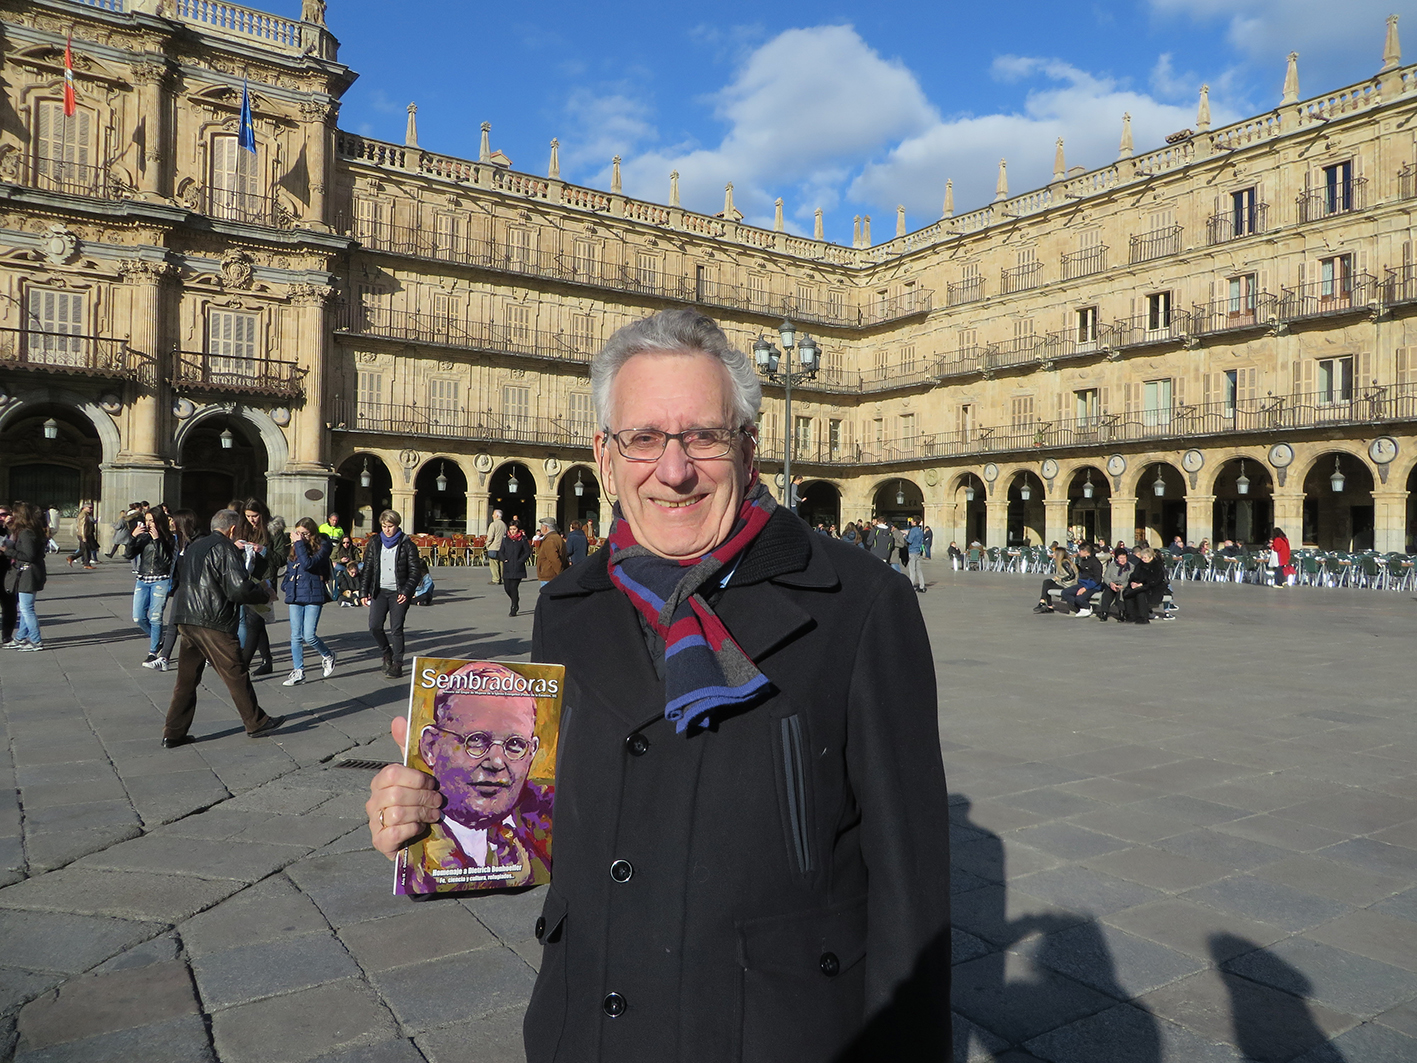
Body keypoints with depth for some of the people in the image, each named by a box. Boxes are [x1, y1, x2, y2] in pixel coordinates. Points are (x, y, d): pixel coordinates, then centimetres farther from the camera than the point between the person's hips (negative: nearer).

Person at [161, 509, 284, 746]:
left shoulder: (193, 547, 17)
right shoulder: (225, 549, -10)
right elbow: (240, 589, -19)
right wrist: (265, 594, -1)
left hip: (185, 620, 8)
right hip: (213, 623, -8)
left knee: (187, 678, 12)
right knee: (236, 674, 2)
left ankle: (173, 733, 14)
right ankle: (257, 723, 12)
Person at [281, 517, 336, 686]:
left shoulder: (322, 545, -5)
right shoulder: (294, 548, 13)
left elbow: (308, 564, -20)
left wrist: (299, 544, -16)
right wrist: (286, 586, 11)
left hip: (313, 596, -5)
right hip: (295, 596, 6)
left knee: (309, 636, -9)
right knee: (296, 636, 4)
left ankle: (327, 655, 20)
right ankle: (298, 672, 11)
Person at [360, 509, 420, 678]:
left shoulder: (407, 545, -2)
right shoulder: (375, 542, 8)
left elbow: (414, 571, -2)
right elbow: (367, 568, 12)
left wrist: (406, 592, -13)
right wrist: (365, 591, 7)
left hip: (399, 593, -3)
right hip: (379, 591, 3)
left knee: (396, 629, -3)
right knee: (374, 626, -6)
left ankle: (397, 665, 6)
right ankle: (387, 654, 20)